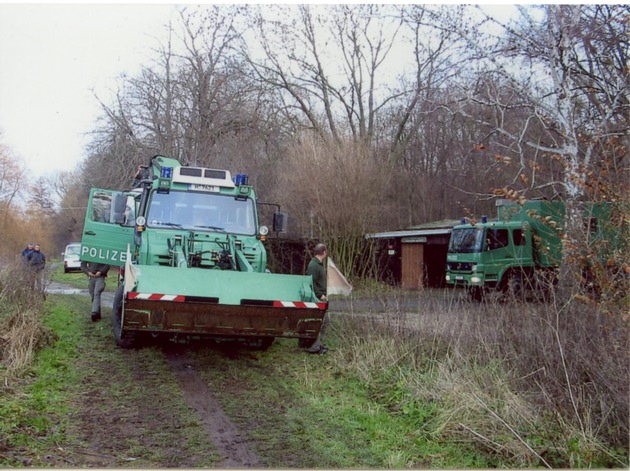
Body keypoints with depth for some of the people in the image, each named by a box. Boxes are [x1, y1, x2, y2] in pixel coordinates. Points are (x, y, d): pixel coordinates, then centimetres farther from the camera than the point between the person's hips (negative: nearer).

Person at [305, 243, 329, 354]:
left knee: (325, 321, 17)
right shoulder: (313, 265, -17)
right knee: (318, 323, -8)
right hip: (316, 299, -11)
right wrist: (320, 295, -21)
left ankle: (318, 343, 25)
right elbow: (311, 283, -24)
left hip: (321, 299, 11)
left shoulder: (320, 264, 16)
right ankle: (314, 347, -4)